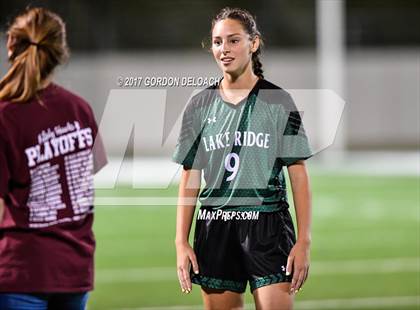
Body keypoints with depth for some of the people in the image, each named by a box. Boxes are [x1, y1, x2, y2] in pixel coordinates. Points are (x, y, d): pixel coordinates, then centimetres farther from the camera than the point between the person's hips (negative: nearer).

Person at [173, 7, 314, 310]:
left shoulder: (278, 102, 1)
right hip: (215, 229, 3)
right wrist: (181, 242, 5)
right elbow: (190, 177, 11)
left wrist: (304, 241, -7)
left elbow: (298, 174, 0)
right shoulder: (200, 106, 9)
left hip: (267, 226, -3)